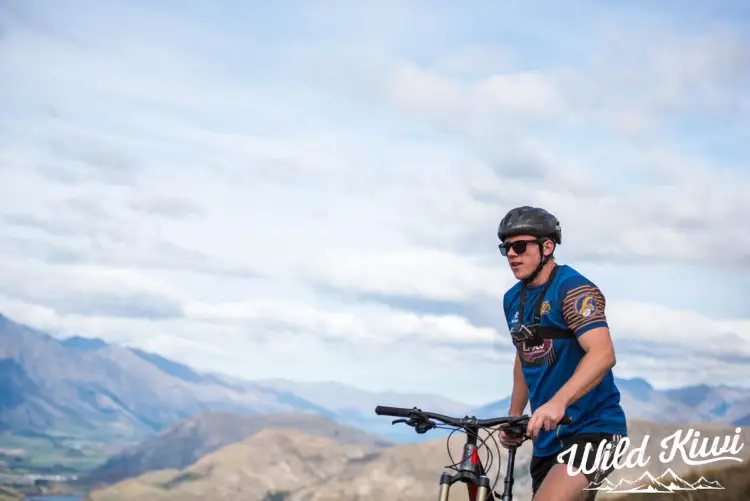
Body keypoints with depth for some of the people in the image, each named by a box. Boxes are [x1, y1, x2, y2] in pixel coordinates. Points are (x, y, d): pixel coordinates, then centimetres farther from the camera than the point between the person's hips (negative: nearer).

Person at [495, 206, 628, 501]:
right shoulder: (513, 300, 10)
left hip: (593, 429, -8)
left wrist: (557, 402, -42)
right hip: (547, 436, 8)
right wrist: (514, 417, 17)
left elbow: (602, 354, -28)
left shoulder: (573, 288, -14)